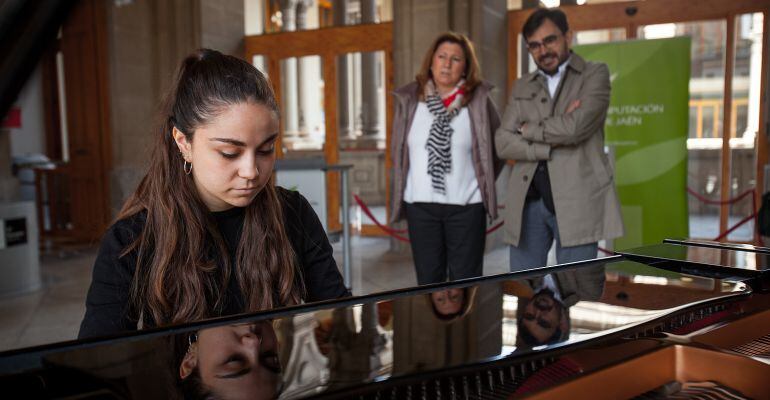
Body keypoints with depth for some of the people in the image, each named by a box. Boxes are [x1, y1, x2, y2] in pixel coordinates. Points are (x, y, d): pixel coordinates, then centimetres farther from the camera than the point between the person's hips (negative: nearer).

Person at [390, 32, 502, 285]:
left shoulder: (478, 99, -1)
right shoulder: (409, 100, 4)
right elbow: (397, 150, 13)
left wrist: (483, 182, 6)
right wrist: (402, 189, 9)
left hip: (466, 206, -1)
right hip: (420, 206, 2)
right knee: (428, 280, 11)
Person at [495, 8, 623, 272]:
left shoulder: (595, 74, 5)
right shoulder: (521, 87, 15)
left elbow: (576, 128, -13)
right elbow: (502, 143, 2)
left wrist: (528, 129, 1)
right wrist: (553, 145, -10)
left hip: (575, 201, -3)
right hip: (527, 203, 4)